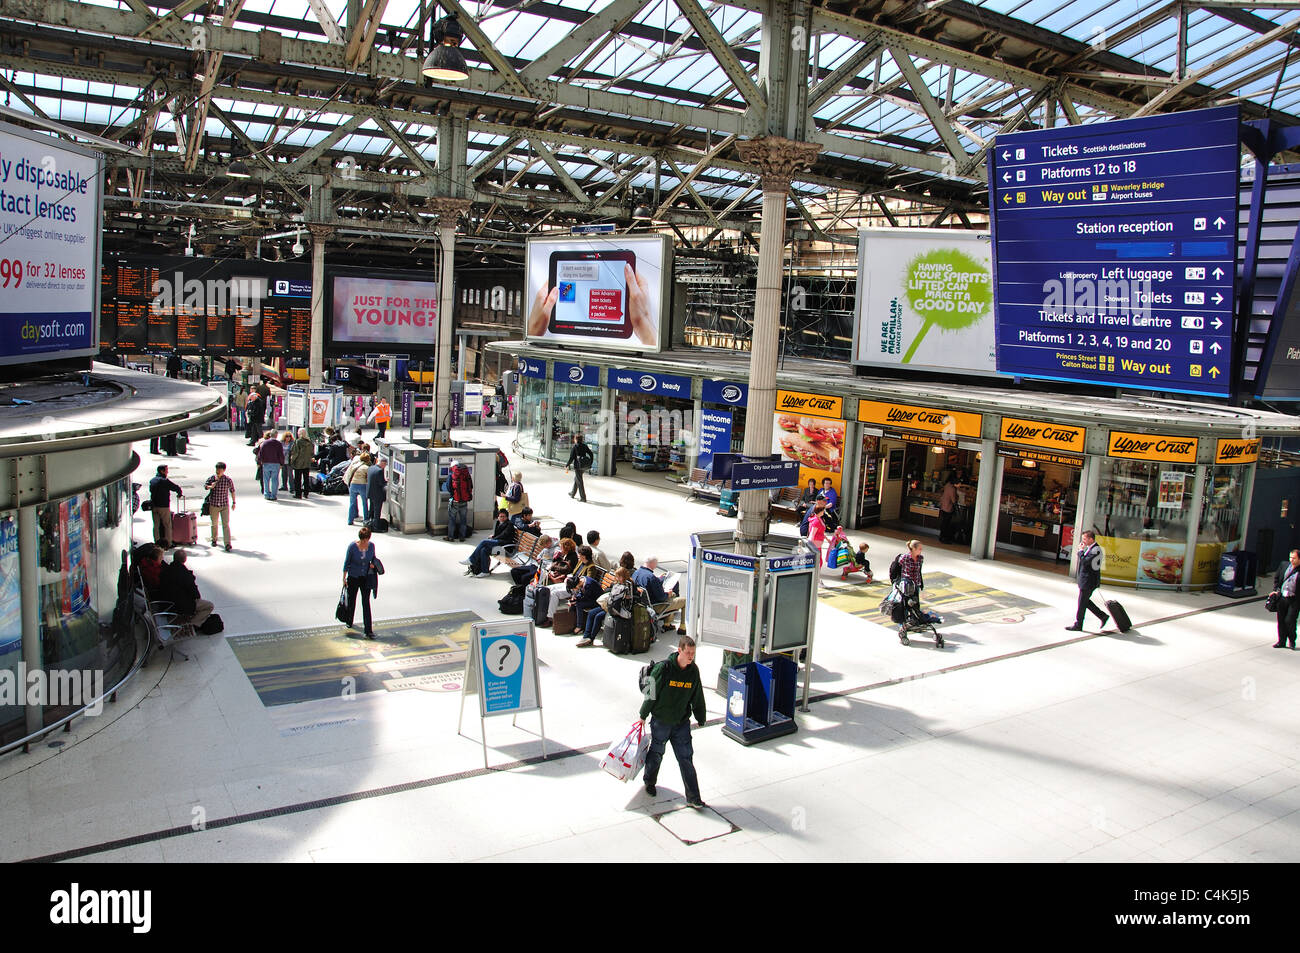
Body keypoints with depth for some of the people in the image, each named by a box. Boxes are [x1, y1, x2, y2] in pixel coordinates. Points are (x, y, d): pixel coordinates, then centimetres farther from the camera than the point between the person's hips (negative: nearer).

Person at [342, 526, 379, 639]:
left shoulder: (371, 545, -7)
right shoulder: (352, 546, -15)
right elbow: (347, 562, -5)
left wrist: (373, 563, -10)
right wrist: (344, 577, -3)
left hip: (366, 577, 1)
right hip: (353, 577, -1)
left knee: (366, 603, -5)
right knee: (351, 600, 16)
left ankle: (368, 630, -8)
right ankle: (349, 622, 43)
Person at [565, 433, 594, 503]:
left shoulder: (574, 447, -12)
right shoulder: (585, 446, 4)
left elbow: (571, 458, -14)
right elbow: (591, 454, 4)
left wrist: (567, 466, -4)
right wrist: (590, 464, 11)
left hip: (578, 466, -7)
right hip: (584, 466, 7)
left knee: (579, 481, 0)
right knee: (576, 479, 25)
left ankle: (583, 497, 0)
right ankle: (572, 493, 39)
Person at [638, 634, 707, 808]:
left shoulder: (694, 670, -6)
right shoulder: (663, 668, -19)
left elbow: (697, 696, 8)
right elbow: (651, 693, -11)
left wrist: (701, 718, 15)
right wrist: (643, 716, -4)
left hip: (682, 722, 3)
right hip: (660, 720, -2)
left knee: (686, 758, 1)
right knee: (656, 753, 16)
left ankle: (693, 797, 8)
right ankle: (650, 782, 42)